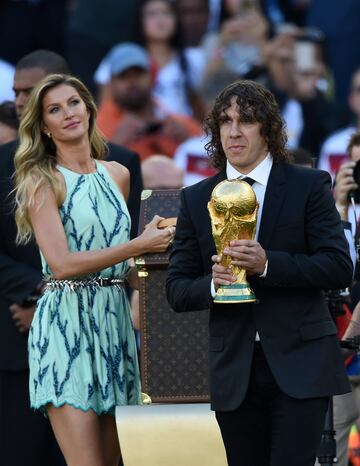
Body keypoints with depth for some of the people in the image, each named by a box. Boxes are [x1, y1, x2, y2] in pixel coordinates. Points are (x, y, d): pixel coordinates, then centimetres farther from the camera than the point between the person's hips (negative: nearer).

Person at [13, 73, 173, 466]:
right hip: (66, 323, -6)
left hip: (113, 320, 6)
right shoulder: (43, 182, -4)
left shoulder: (117, 175, 14)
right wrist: (139, 245, -14)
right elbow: (61, 264, -15)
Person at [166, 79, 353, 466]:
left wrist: (268, 264, -19)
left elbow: (339, 268, -6)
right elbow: (177, 290, 9)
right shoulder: (196, 200, 10)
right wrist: (212, 283, -14)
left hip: (299, 364, -3)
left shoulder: (308, 186, 2)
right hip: (233, 370, 3)